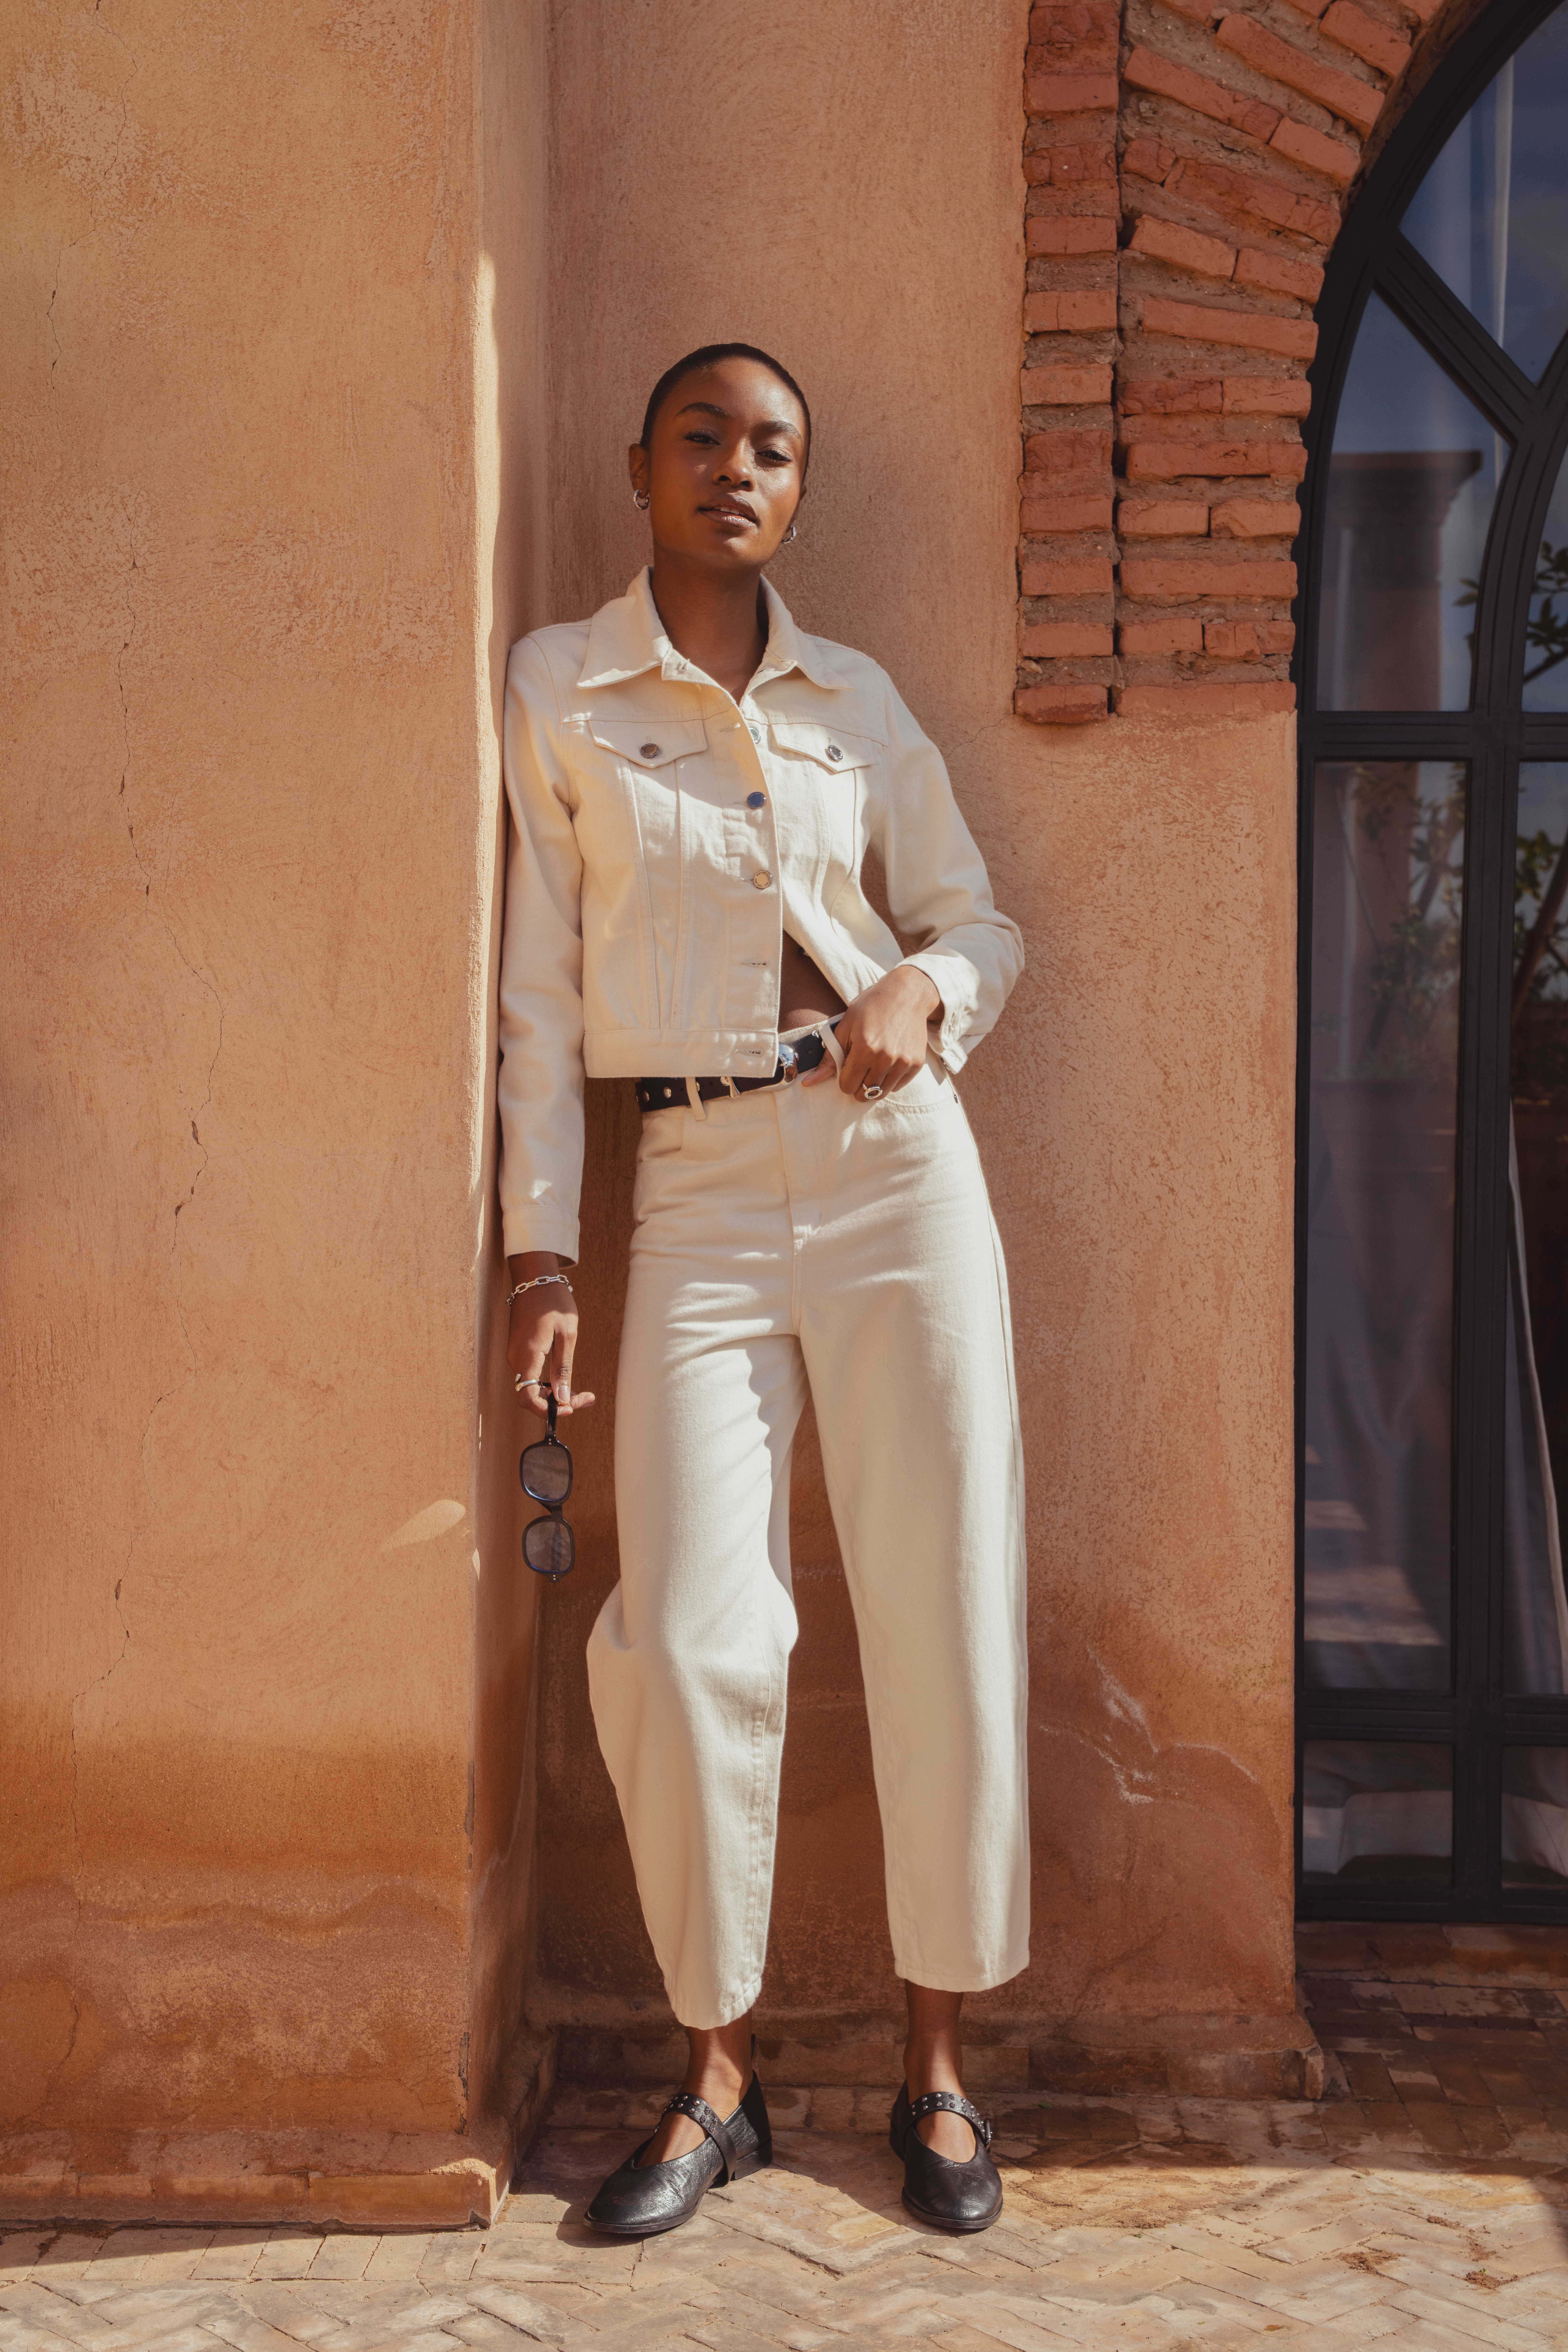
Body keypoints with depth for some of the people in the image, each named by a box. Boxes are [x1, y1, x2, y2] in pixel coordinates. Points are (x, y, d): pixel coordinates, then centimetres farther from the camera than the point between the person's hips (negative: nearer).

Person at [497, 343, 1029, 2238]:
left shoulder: (855, 701, 11)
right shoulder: (555, 694, 5)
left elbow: (978, 919, 17)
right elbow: (539, 986, 2)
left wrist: (926, 991, -7)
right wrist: (540, 1252, -2)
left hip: (900, 1169, 2)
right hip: (699, 1197, -2)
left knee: (949, 1623, 1)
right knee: (686, 1645, -7)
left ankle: (935, 2068, 19)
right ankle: (717, 2080, 14)